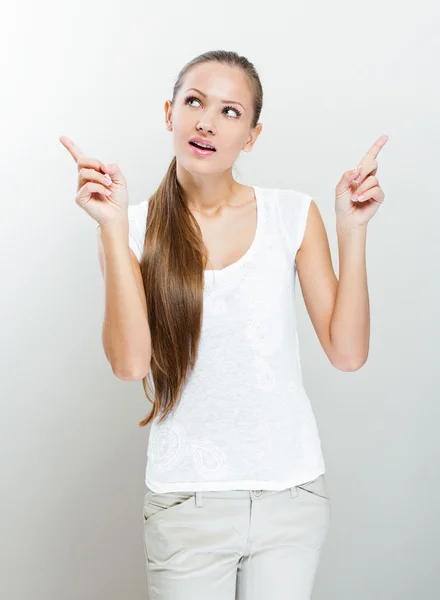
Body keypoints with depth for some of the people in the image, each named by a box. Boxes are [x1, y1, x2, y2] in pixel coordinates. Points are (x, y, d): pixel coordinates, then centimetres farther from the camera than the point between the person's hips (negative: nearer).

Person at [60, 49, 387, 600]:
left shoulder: (293, 214, -1)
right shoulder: (136, 228, -4)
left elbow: (347, 353, -5)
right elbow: (130, 363, -17)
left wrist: (351, 229, -12)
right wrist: (113, 228, -20)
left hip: (293, 491, 2)